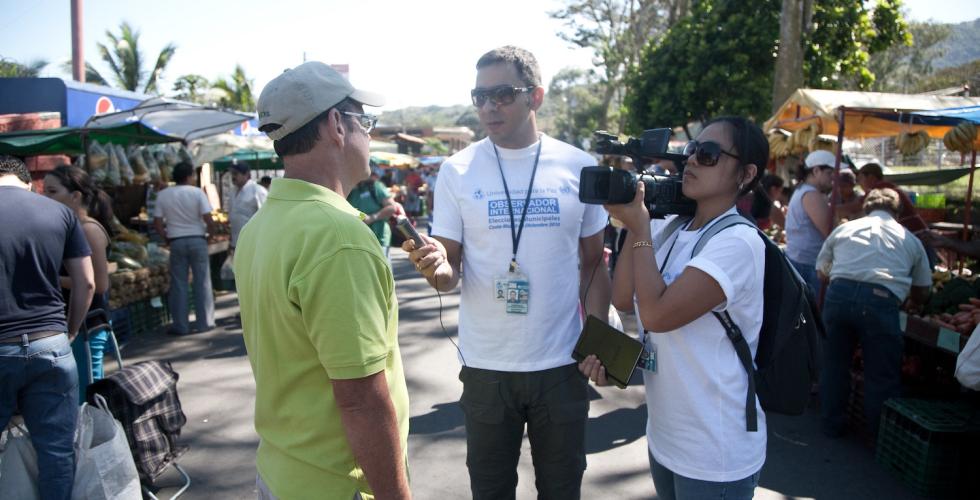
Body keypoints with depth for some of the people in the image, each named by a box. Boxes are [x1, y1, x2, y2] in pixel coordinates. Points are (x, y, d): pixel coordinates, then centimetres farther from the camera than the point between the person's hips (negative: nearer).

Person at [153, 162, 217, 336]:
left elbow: (157, 223, -1)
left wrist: (167, 238, 12)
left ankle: (180, 325, 10)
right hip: (197, 240, -2)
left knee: (178, 284, 7)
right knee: (202, 282, 6)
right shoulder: (197, 192, -7)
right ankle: (205, 322, 10)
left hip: (176, 242, 2)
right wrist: (213, 232, 6)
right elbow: (208, 220, -12)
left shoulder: (163, 195, 1)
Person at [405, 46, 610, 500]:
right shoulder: (457, 170, -4)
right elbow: (449, 272, -2)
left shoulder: (579, 167, -2)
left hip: (563, 363, 1)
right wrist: (436, 268, -26)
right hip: (485, 365, 0)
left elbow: (594, 264, 4)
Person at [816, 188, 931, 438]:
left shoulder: (844, 229, 21)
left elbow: (821, 271, 27)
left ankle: (832, 424, 32)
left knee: (834, 364, 19)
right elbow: (922, 292, 25)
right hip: (881, 300, -2)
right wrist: (906, 298, 46)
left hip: (839, 293, 2)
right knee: (882, 376, 12)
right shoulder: (910, 239, 20)